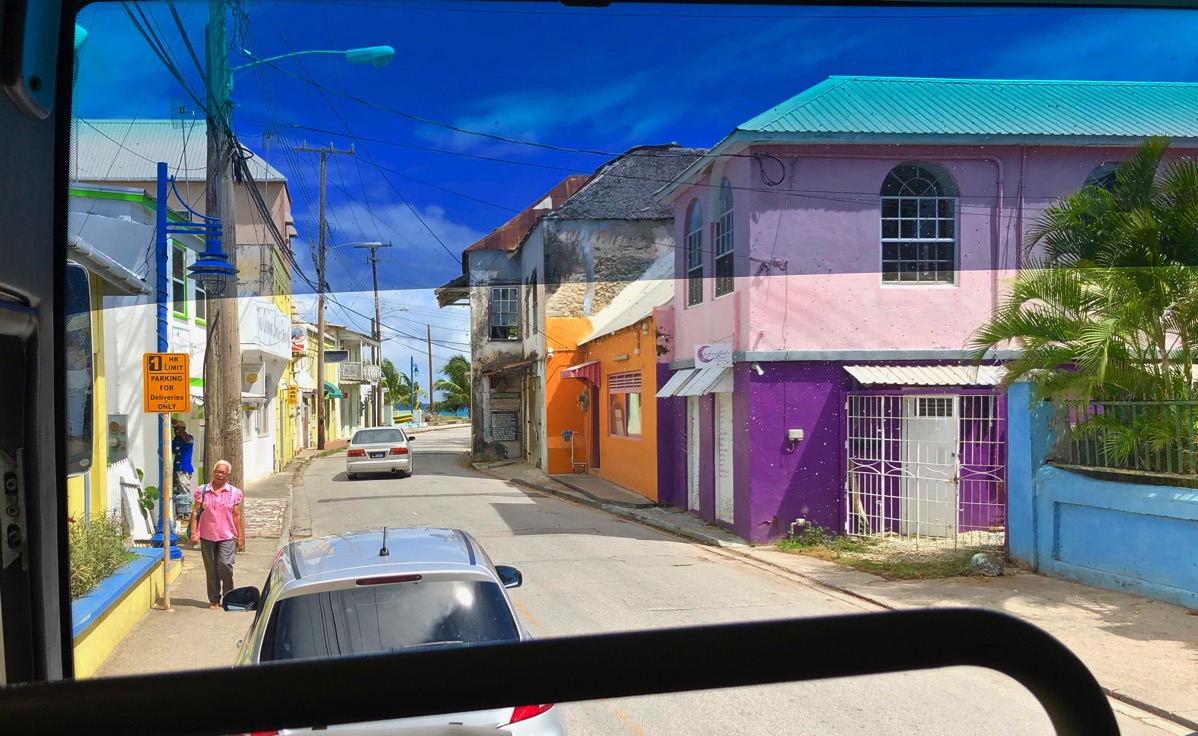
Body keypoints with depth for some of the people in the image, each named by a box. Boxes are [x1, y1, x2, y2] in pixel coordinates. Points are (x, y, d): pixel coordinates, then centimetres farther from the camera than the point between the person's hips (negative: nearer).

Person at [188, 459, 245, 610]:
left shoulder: (234, 492, 5)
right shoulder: (202, 490, 4)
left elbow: (237, 516, 6)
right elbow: (195, 512, 4)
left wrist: (240, 537, 4)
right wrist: (193, 533, -5)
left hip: (226, 536, -1)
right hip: (207, 536, 1)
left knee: (225, 565, -15)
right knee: (211, 569, 7)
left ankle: (228, 596, 5)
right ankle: (214, 600, 17)